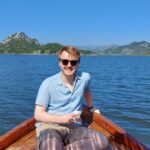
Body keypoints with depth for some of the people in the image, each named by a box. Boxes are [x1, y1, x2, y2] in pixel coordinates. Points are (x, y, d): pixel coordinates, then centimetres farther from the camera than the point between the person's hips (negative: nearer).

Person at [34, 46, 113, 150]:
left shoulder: (85, 78, 3)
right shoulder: (48, 83, -6)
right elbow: (38, 114, -5)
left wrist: (90, 108, 44)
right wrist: (62, 119, -20)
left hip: (74, 127, 5)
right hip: (49, 126, -5)